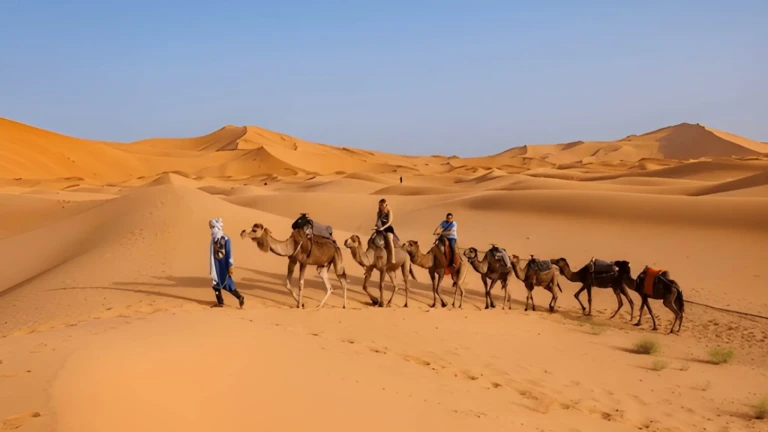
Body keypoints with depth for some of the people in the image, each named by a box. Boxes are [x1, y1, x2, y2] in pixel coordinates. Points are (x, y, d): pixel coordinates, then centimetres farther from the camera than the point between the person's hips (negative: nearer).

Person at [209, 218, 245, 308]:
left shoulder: (225, 239, -16)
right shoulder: (213, 239, 6)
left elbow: (229, 254, -16)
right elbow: (213, 253, 13)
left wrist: (231, 266, -17)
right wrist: (212, 266, 16)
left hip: (224, 265, -7)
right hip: (216, 265, 7)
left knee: (227, 284, -6)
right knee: (216, 283, 8)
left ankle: (240, 298, 6)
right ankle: (220, 302, 16)